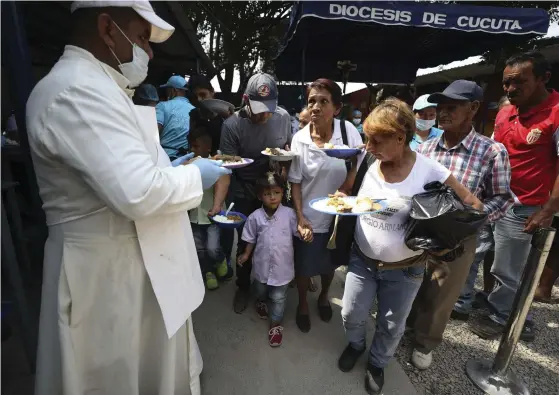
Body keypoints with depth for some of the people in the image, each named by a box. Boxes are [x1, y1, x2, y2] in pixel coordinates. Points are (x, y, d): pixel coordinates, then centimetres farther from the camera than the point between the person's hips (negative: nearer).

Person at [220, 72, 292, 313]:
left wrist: (285, 167, -10)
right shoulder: (232, 124, -18)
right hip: (244, 195, -2)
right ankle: (243, 287, 36)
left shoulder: (283, 116, -8)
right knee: (246, 243, 10)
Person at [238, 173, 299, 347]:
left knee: (278, 298, 13)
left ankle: (276, 324, 37)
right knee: (260, 290, 29)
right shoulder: (255, 217, -13)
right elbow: (251, 239, 1)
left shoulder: (289, 214, -16)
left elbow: (298, 232, -7)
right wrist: (246, 255, -3)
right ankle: (261, 302, 64)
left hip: (282, 265, -2)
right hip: (262, 264, 2)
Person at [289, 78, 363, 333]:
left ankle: (324, 297, 54)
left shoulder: (348, 130, -13)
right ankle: (302, 304, 46)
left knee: (329, 263, 24)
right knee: (304, 266, 16)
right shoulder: (299, 139, -13)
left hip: (337, 214, 1)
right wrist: (300, 216, -13)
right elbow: (295, 182, -7)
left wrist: (343, 192, -16)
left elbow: (358, 166, -3)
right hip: (308, 217, -1)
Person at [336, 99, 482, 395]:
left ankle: (377, 363, 48)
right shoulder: (367, 162, -9)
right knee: (352, 316, 12)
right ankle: (356, 344, 47)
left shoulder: (430, 172, -20)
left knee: (391, 327, 16)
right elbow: (352, 197, 8)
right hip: (362, 259, 3)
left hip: (403, 270, -2)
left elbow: (472, 206, -9)